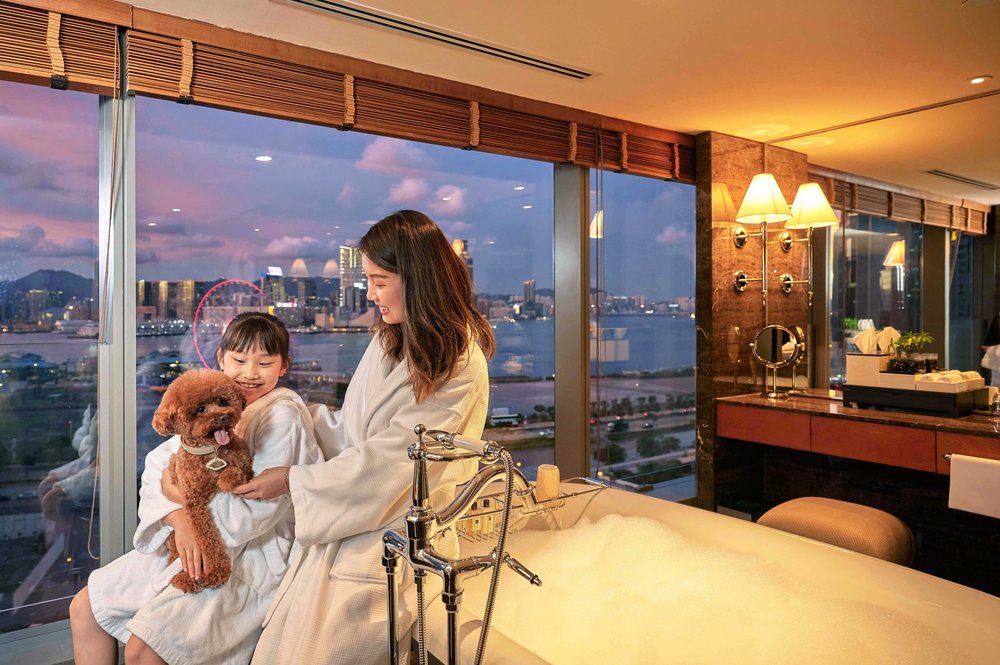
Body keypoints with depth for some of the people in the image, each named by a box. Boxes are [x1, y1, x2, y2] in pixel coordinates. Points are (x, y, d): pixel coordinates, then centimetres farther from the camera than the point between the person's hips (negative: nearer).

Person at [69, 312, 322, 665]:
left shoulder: (283, 414, -18)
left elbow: (258, 512, -22)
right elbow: (157, 465, -1)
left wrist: (182, 495, -14)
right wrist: (180, 518, -19)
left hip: (251, 554, -8)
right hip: (189, 541, 8)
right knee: (84, 607, 10)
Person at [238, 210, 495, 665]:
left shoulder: (459, 367, -17)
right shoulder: (389, 339, 8)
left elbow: (385, 460, -17)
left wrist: (291, 479, -8)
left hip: (392, 539, -6)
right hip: (342, 522, 7)